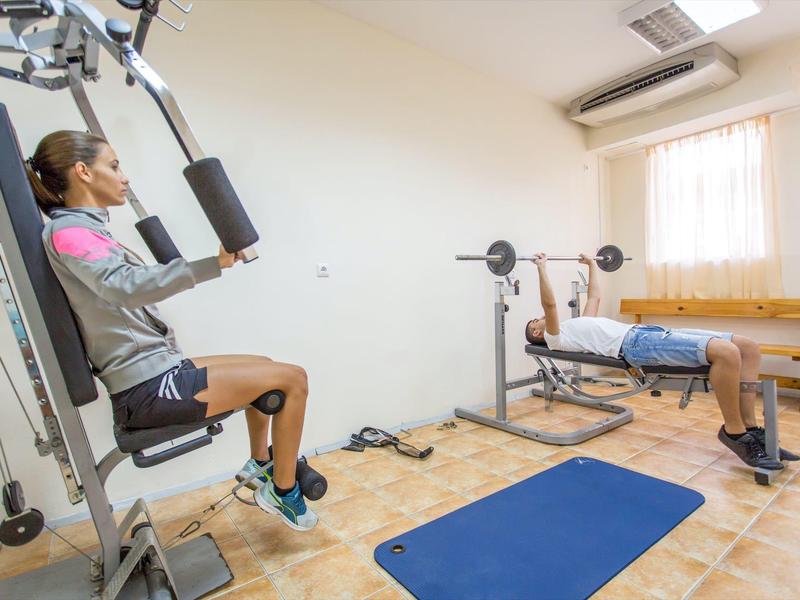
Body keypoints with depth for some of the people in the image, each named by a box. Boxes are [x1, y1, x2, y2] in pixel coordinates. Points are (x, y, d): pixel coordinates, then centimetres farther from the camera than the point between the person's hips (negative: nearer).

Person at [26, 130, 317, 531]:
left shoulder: (83, 229, 15)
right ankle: (282, 492, 6)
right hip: (149, 389, -10)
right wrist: (213, 264, -42)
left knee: (263, 366, 24)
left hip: (154, 372, 10)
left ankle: (259, 464, 33)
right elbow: (122, 287, -34)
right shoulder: (67, 231, -14)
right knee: (292, 378, -11)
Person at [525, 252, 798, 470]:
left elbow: (594, 296, 42)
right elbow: (550, 304, -9)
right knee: (726, 352, -28)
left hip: (653, 333, 10)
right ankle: (733, 431, -11)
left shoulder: (576, 325, 33)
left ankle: (749, 428, 1)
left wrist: (592, 265, 49)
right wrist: (542, 267, -5)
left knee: (748, 347, -1)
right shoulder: (555, 338, 6)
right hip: (636, 344, -10)